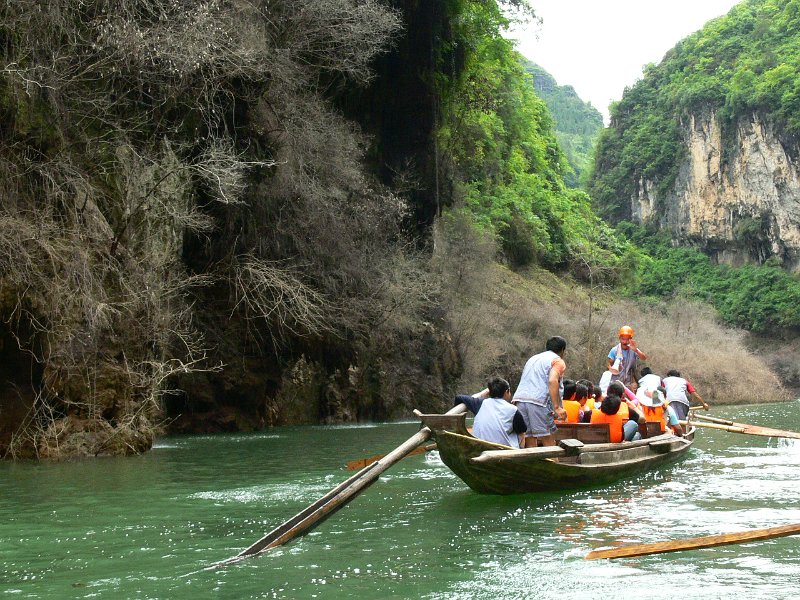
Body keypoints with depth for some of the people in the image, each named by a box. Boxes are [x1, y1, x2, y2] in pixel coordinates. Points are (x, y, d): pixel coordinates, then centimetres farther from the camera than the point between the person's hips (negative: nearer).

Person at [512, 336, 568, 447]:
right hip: (538, 400, -6)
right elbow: (552, 381, -11)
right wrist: (557, 407, -17)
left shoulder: (533, 358, 31)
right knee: (549, 441, -3)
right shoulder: (558, 361, 7)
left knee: (530, 443, 6)